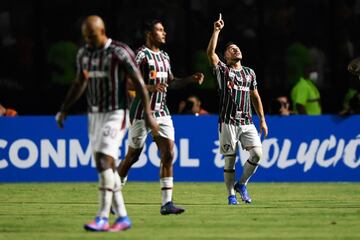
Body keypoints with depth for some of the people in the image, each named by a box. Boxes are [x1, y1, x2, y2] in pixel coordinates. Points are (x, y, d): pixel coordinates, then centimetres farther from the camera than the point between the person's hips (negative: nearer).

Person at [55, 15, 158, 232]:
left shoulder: (120, 52, -12)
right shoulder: (84, 54, 9)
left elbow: (139, 82, -10)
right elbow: (79, 84, 22)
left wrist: (148, 114, -13)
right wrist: (64, 110, 16)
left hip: (115, 114, -7)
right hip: (95, 115, 7)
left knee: (105, 161, -18)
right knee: (105, 167, 5)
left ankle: (103, 218, -18)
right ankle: (123, 217, 11)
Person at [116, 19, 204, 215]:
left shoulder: (164, 57, 15)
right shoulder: (141, 55, -11)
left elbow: (171, 83, 23)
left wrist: (190, 79, 9)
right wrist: (150, 88, -30)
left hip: (161, 112, 7)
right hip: (142, 112, -7)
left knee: (168, 154, -6)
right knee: (132, 156, 2)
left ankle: (166, 203, -8)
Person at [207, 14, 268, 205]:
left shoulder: (249, 73, 17)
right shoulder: (222, 70, 4)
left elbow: (255, 97, 20)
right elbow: (210, 53, -12)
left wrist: (262, 120, 16)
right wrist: (216, 31, -16)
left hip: (247, 122, 4)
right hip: (228, 122, -4)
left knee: (257, 153, -11)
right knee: (230, 160, -4)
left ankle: (241, 184, 10)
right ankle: (231, 195, 7)